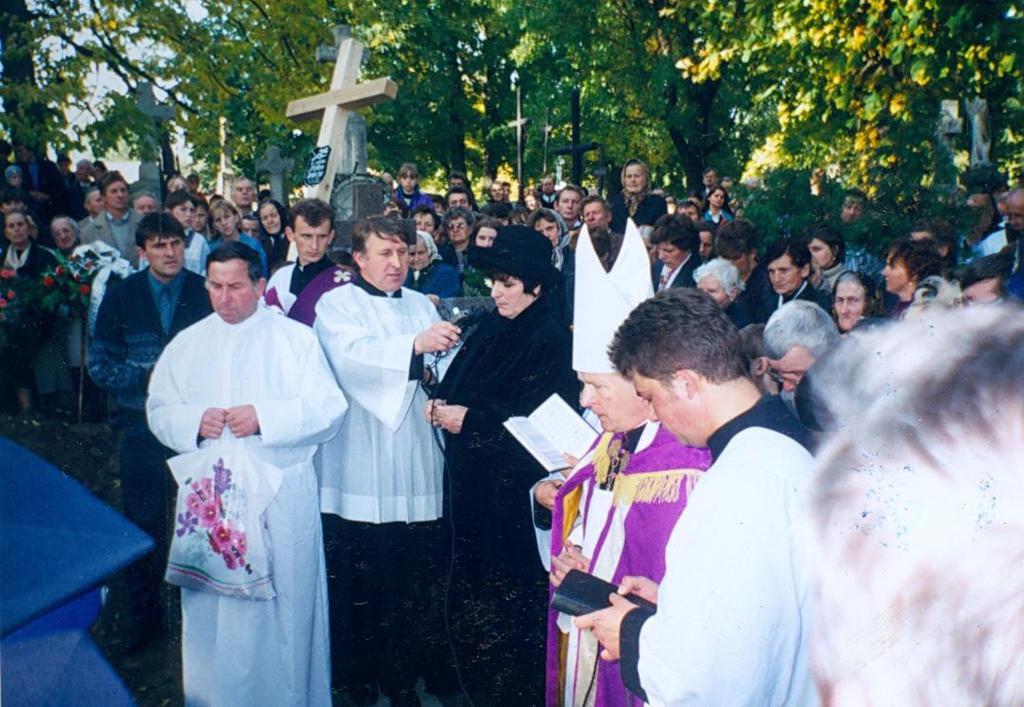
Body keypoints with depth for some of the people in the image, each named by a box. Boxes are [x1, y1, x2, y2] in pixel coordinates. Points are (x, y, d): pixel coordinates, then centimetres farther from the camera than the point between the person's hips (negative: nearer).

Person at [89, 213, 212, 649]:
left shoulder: (206, 293, -1)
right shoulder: (120, 295, 3)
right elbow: (99, 364, 4)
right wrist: (146, 377, -10)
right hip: (141, 426, 1)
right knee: (143, 523, 7)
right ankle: (144, 617, 22)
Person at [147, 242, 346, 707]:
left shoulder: (296, 339, 2)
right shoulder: (187, 344, 12)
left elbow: (328, 408, -6)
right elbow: (158, 409, 11)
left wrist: (264, 417, -18)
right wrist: (194, 421, -10)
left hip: (283, 498, -2)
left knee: (285, 603, 3)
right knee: (213, 608, 6)